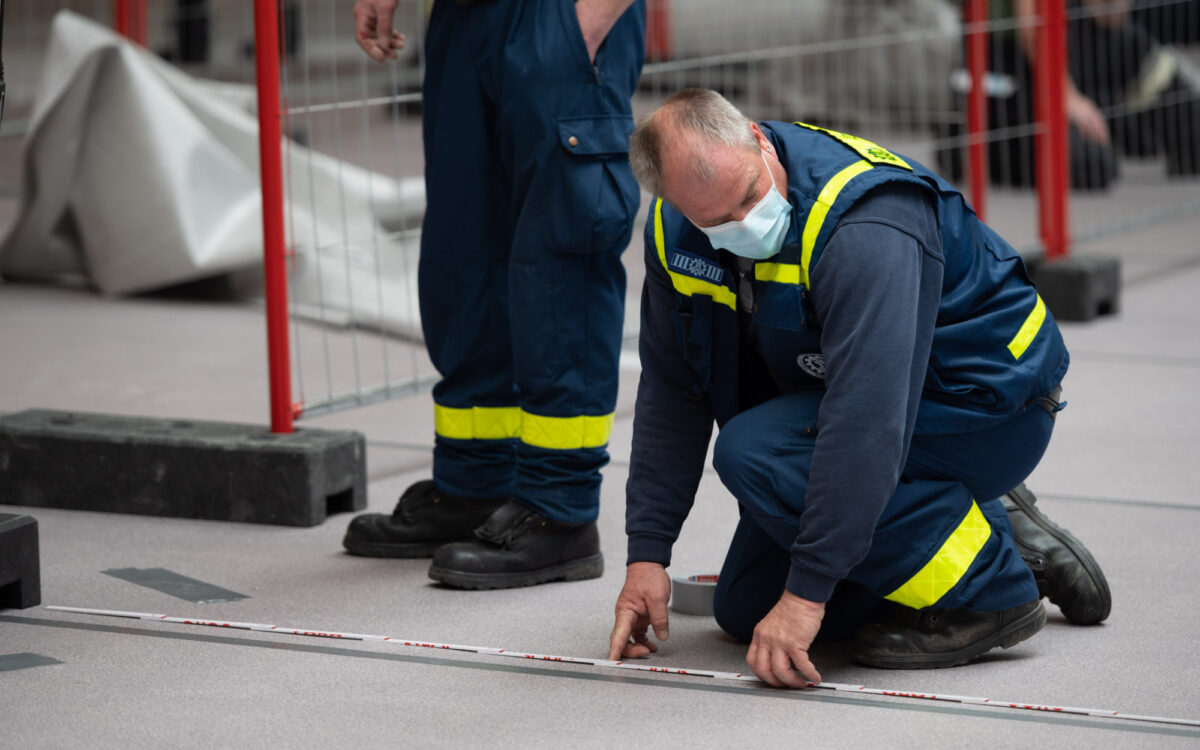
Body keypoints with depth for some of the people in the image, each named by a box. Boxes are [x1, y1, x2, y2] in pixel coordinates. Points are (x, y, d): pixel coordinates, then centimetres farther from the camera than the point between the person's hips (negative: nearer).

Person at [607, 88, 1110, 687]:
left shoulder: (866, 228, -34)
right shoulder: (677, 230, -10)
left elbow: (866, 424, -40)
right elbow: (671, 392, -1)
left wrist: (807, 592, -41)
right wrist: (647, 553, -7)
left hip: (988, 404, -8)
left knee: (753, 454, -28)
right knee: (746, 610, 4)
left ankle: (981, 588, -15)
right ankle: (996, 536, 12)